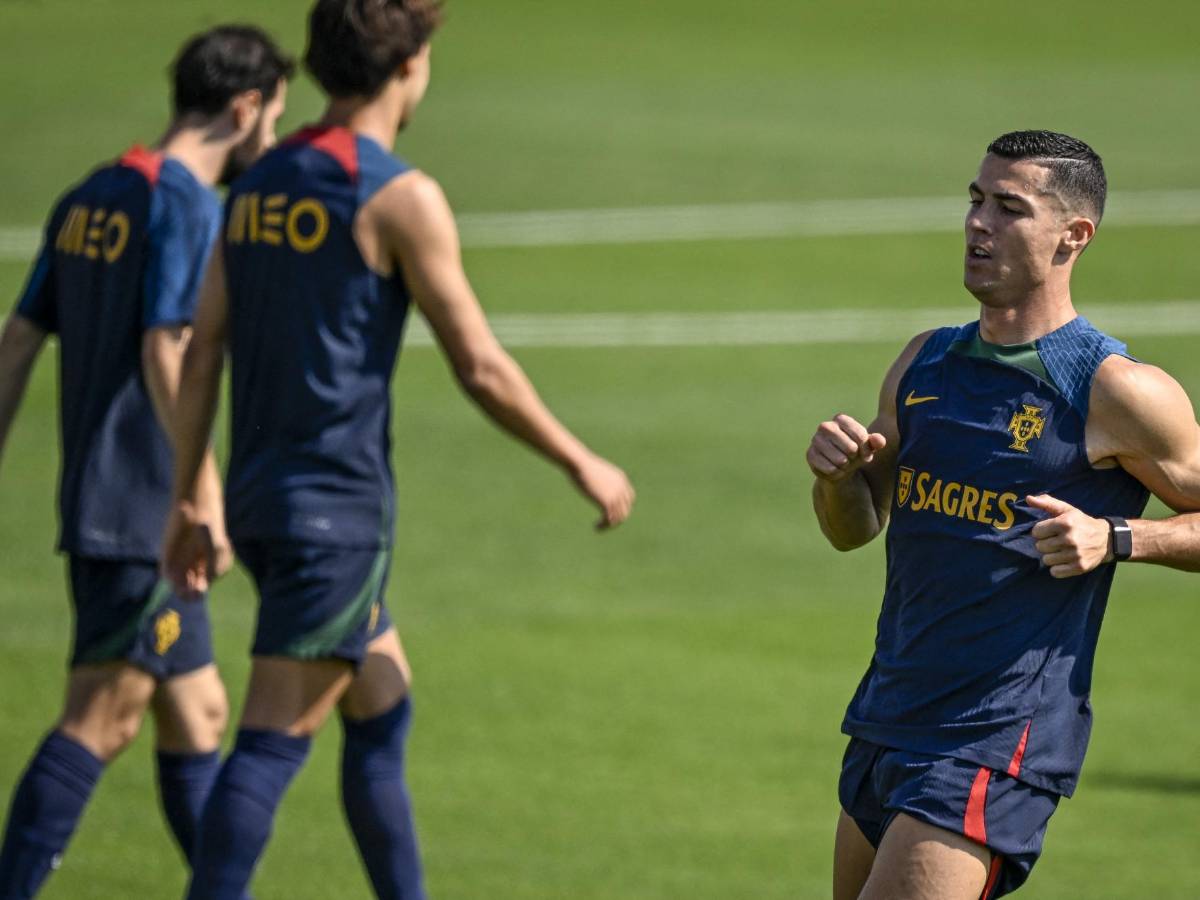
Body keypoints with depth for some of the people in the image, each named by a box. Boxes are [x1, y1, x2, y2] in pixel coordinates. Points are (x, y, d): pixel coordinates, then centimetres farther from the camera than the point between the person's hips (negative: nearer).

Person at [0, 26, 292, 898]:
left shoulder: (89, 200, 13)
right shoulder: (187, 207, -13)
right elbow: (166, 355, -22)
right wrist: (208, 498, -22)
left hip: (95, 500, 9)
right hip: (143, 511, -9)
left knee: (198, 715, 14)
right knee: (100, 722, -9)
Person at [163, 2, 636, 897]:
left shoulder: (259, 185, 10)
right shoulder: (399, 196, -13)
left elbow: (201, 356, 10)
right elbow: (481, 368, -12)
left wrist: (188, 502, 15)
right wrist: (584, 465, 0)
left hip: (261, 496, 8)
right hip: (338, 504, -8)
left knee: (385, 714, 19)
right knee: (275, 743, -9)